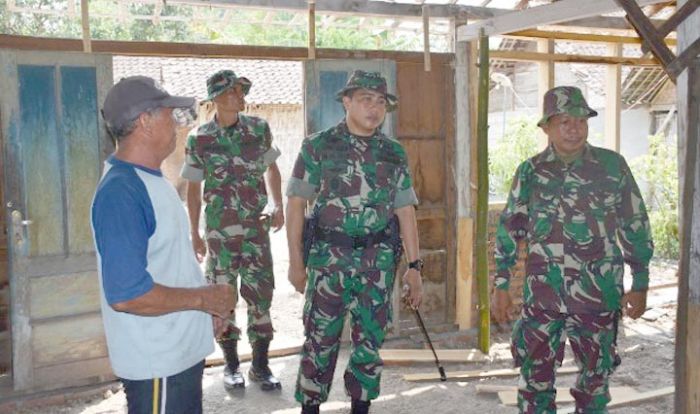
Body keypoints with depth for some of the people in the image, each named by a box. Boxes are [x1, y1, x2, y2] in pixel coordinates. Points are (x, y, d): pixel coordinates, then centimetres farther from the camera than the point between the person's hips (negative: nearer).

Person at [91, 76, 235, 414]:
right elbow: (126, 294, -29)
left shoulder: (151, 180, 8)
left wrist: (208, 307, 9)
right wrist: (203, 298, -18)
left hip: (183, 349, 10)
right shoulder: (120, 193, -23)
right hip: (157, 364, -10)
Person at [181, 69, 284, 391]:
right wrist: (195, 235, 1)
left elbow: (271, 168, 14)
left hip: (257, 226, 2)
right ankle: (231, 364, 23)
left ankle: (260, 364, 18)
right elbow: (193, 189, 1)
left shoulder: (258, 129, 0)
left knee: (260, 294, 4)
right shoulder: (199, 139, -5)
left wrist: (278, 206, 1)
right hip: (220, 231, -2)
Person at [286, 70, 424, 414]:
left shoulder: (394, 153, 6)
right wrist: (295, 261, -5)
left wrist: (414, 267, 4)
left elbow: (405, 210, 7)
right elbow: (296, 204, -2)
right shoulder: (318, 147, -3)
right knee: (320, 339, 3)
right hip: (329, 257, -3)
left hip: (378, 259, 3)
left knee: (370, 339, 10)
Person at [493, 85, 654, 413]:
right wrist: (501, 287, 4)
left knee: (596, 375, 12)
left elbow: (635, 226, 4)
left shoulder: (612, 166, -1)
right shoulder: (530, 172, 1)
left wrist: (640, 285, 4)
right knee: (535, 375, 7)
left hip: (599, 294, 0)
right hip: (542, 293, 1)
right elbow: (509, 230, 6)